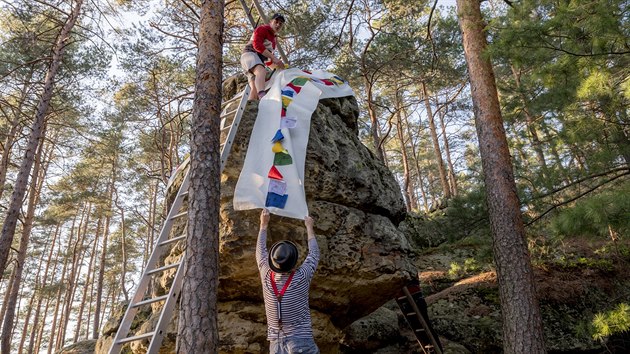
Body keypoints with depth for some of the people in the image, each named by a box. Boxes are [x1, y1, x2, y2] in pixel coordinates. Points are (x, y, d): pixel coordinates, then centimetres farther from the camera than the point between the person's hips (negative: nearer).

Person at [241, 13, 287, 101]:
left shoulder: (273, 39, 31)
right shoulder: (262, 29, 6)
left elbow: (267, 60, 33)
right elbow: (257, 45, -14)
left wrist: (278, 68, 19)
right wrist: (273, 57, -21)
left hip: (259, 61, 10)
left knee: (255, 89, -9)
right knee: (262, 71, -39)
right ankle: (262, 99, -67)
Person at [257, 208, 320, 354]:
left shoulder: (267, 277, -4)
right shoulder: (302, 277, -10)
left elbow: (261, 251, 14)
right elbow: (314, 253, 8)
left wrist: (264, 224, 25)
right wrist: (309, 227, 21)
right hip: (302, 342, -3)